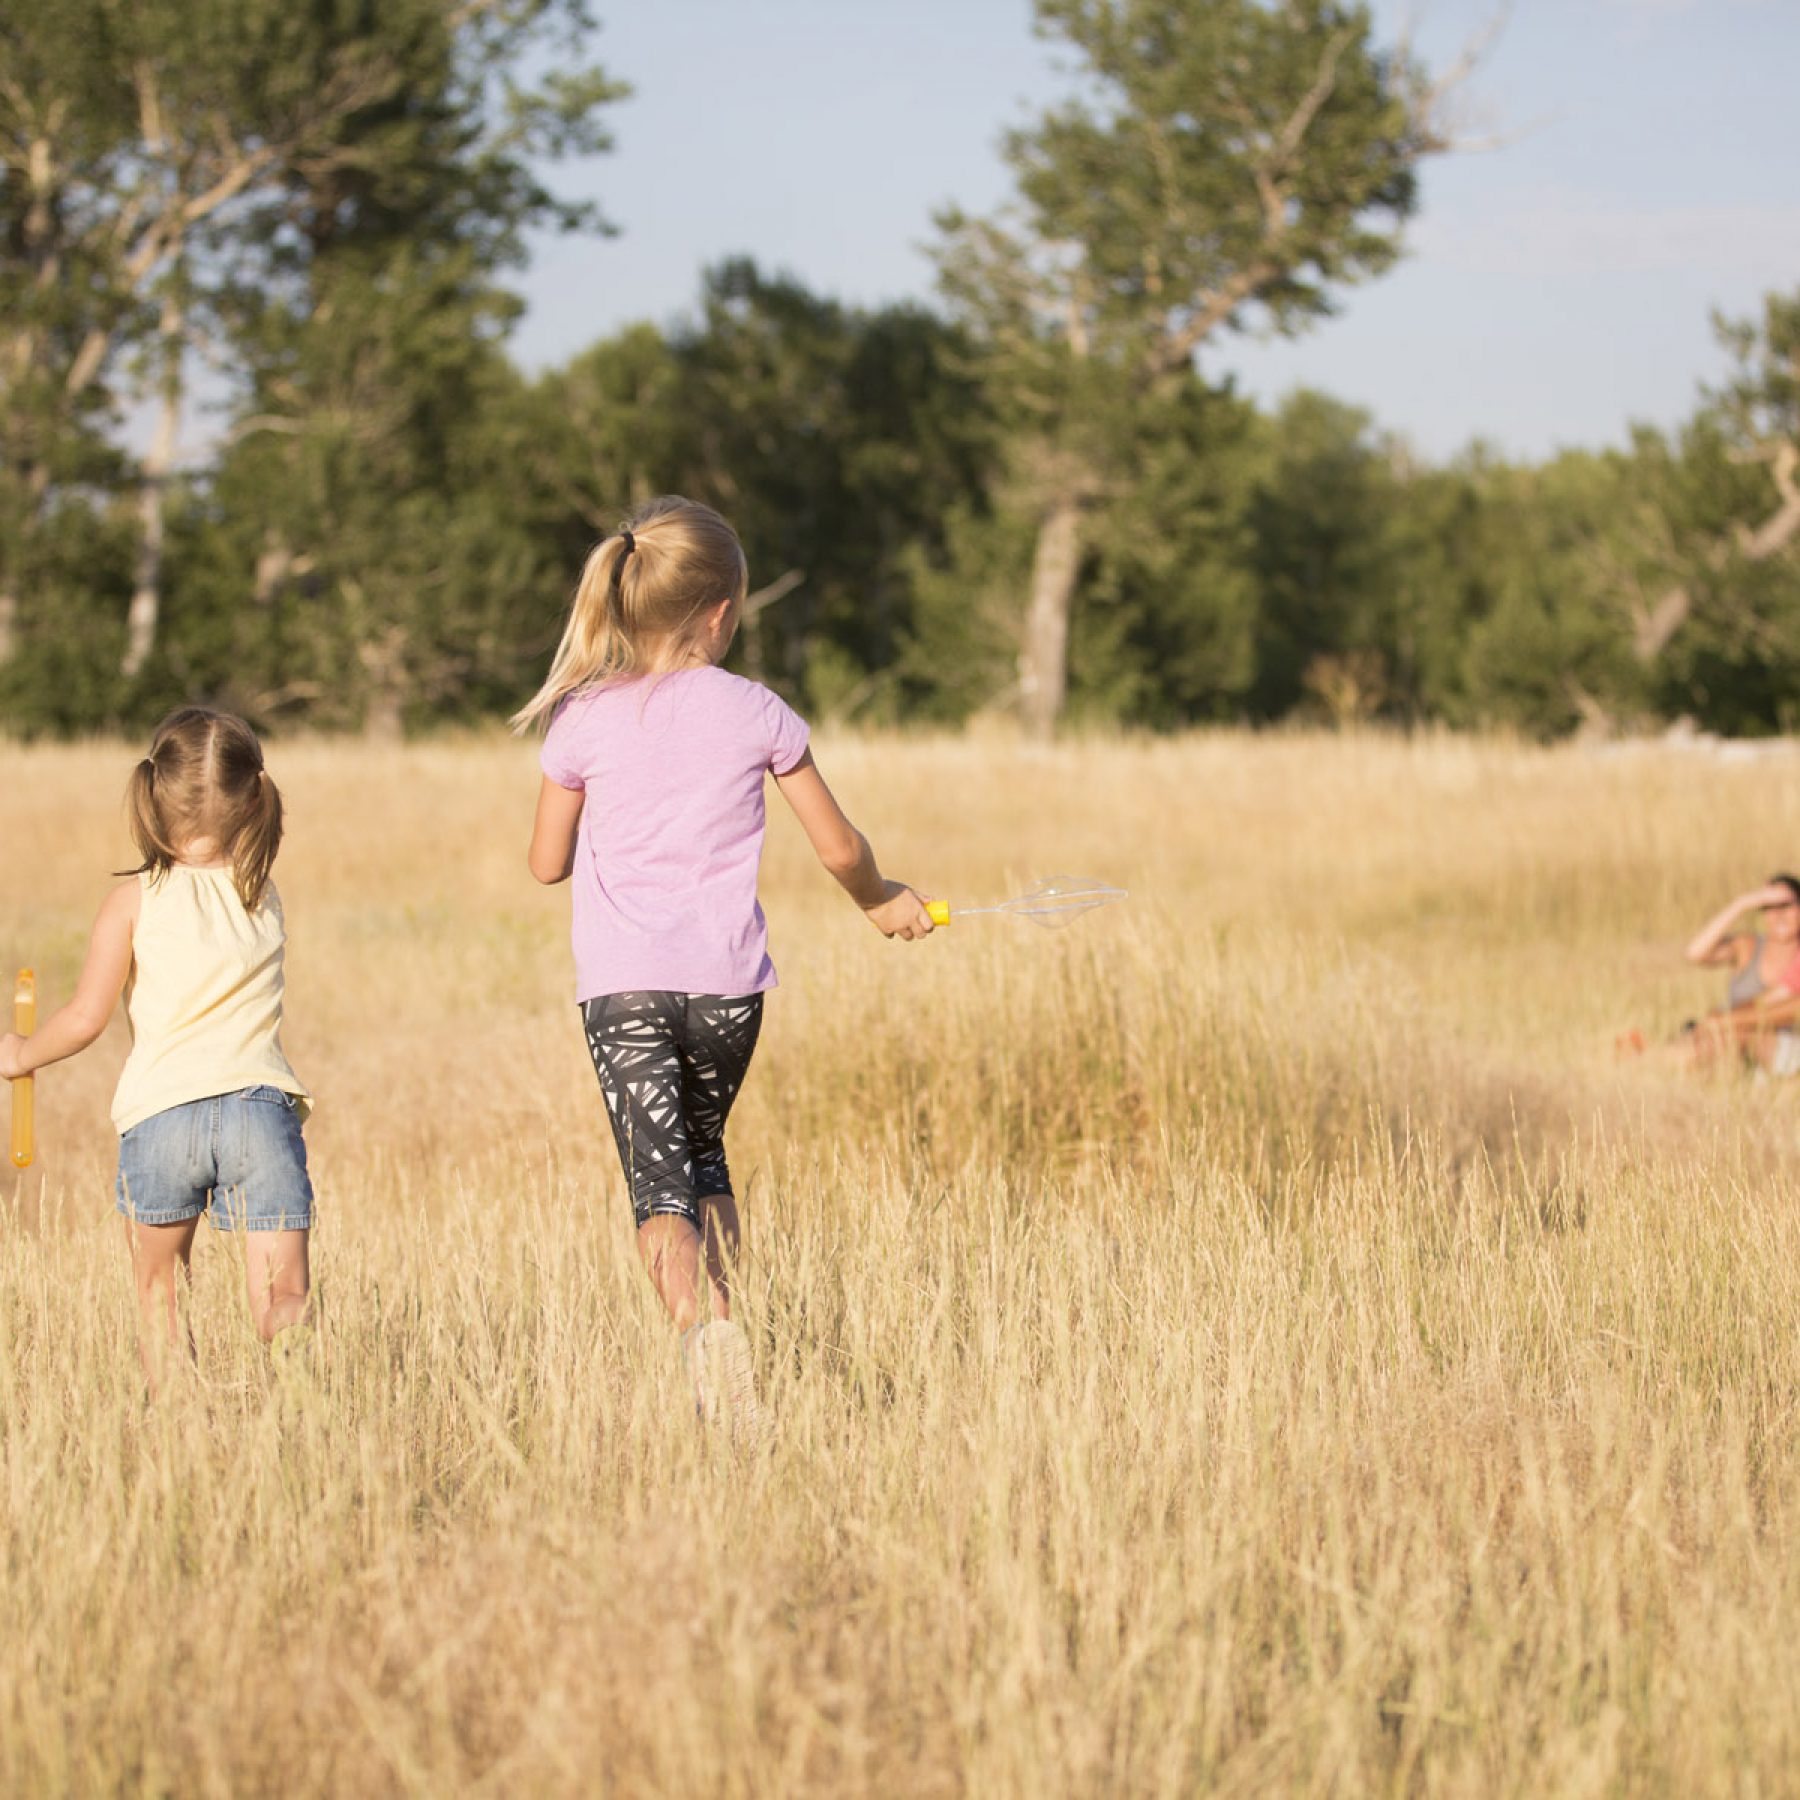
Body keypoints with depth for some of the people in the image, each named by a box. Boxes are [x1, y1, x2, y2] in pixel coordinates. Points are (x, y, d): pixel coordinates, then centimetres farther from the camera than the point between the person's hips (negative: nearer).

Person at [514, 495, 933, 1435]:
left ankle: (702, 1323, -34)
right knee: (703, 1157, 24)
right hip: (728, 986, 2)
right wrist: (881, 900, 29)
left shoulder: (584, 723, 1)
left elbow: (547, 863, 10)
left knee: (658, 1183, -9)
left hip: (622, 986, -2)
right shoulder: (757, 714, 2)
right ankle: (726, 1330, 21)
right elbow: (839, 846, 9)